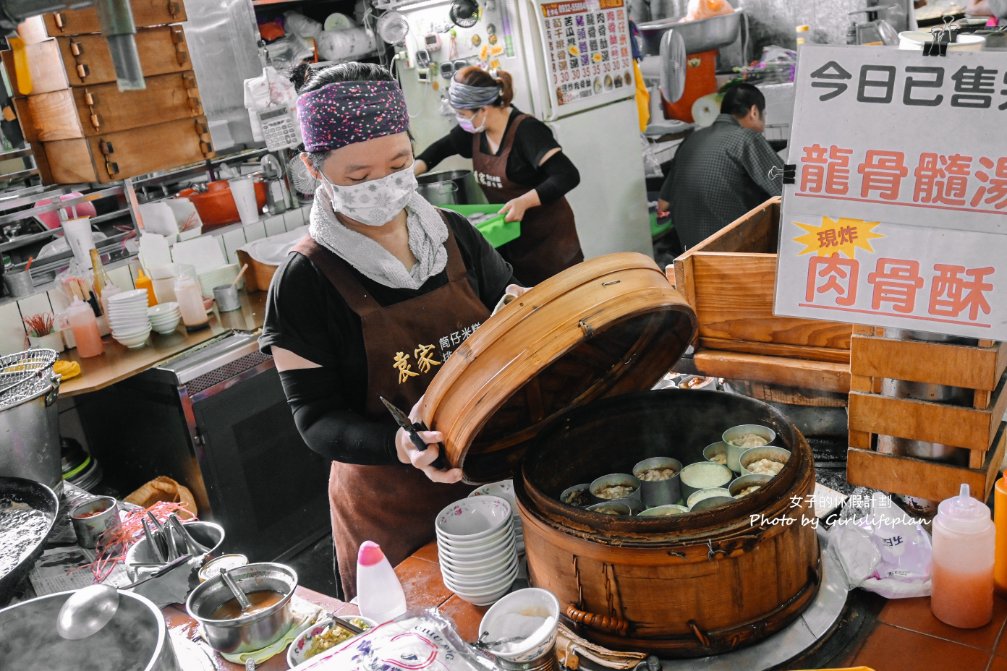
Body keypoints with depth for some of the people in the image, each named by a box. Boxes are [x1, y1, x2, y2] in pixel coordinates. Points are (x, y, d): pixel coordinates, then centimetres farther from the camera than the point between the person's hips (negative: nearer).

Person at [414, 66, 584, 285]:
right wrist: (408, 173, 5)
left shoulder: (526, 130, -21)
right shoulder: (474, 130, 0)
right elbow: (441, 148, 20)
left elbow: (568, 176, -28)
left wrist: (524, 201, -37)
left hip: (547, 237, -6)